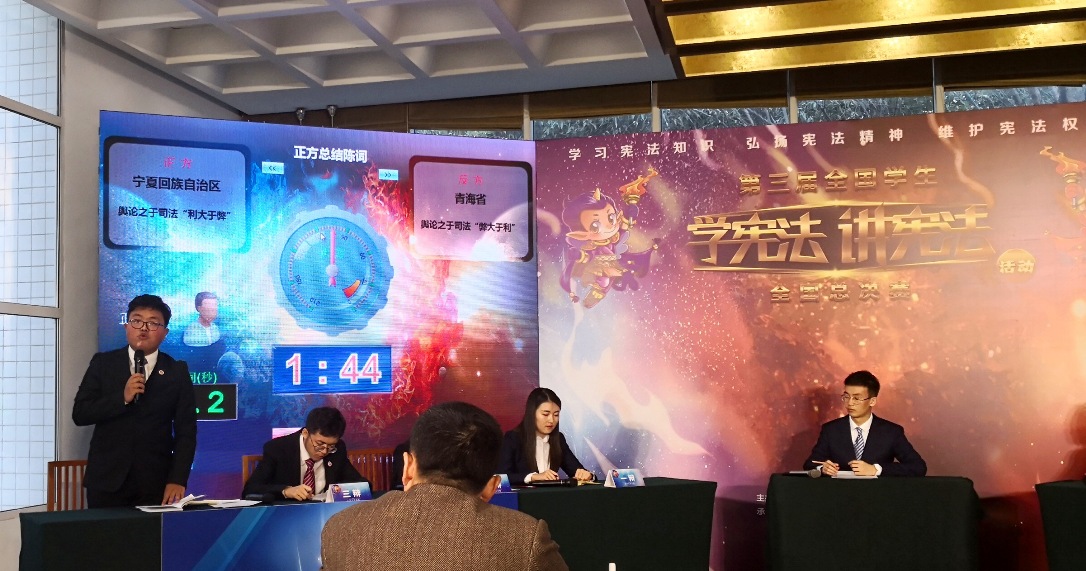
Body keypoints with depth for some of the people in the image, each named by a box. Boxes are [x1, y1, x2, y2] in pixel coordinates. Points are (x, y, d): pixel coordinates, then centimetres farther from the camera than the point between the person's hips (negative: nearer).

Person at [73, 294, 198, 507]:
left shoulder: (177, 371, 3)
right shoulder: (103, 363, 5)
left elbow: (186, 431, -1)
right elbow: (79, 414, -1)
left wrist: (178, 480, -11)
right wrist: (122, 398, -16)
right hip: (107, 480, 1)